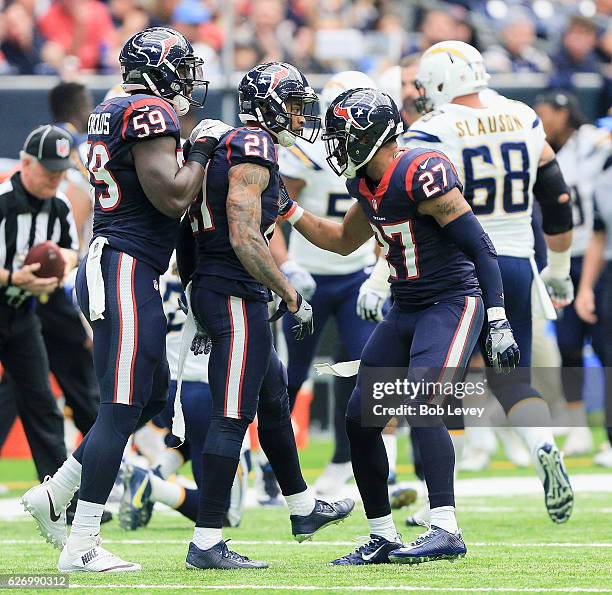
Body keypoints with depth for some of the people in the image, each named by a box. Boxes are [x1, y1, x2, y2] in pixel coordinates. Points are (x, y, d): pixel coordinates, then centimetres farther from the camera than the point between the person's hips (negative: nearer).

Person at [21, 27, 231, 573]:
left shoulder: (110, 114, 17)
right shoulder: (150, 115, -13)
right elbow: (173, 198, -18)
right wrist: (202, 149, -6)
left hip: (108, 270, 10)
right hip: (126, 274, -10)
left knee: (152, 396, 18)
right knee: (121, 409, -8)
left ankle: (54, 494, 18)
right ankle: (81, 546, -7)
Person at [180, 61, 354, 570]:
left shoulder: (230, 148, 17)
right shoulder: (254, 152, -14)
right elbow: (245, 241, -22)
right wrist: (293, 296, -16)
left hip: (213, 291, 11)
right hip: (235, 295, -11)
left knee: (274, 398, 24)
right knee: (233, 416, -10)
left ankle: (303, 509, 39)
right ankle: (206, 543, -12)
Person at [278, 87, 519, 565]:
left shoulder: (422, 175, -20)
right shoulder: (368, 184, 7)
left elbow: (479, 246, -21)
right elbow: (343, 241, 27)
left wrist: (499, 323, -25)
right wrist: (286, 208, 18)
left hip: (452, 304, -9)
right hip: (405, 310, 9)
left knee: (421, 406, -25)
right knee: (360, 420, 4)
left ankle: (446, 531, -26)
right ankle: (383, 538, 14)